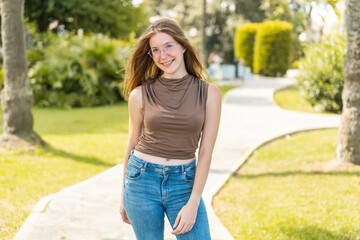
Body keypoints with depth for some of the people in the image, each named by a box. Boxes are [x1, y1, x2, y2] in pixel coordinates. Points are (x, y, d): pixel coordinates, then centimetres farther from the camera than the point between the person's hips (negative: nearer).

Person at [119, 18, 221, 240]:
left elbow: (206, 152, -4)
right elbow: (133, 144, 8)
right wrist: (124, 196, 13)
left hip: (184, 182, 0)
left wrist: (193, 204, -9)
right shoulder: (140, 94, -2)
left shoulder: (209, 93, -4)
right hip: (142, 180, 0)